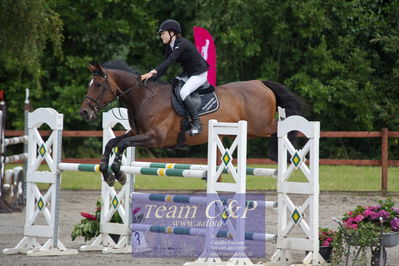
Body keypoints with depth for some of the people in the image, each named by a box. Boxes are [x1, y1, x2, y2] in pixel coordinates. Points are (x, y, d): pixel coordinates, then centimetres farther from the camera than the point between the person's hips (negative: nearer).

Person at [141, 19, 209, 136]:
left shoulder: (182, 44, -23)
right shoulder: (169, 47, 6)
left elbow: (170, 61, -35)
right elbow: (165, 63, 3)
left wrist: (153, 72, -44)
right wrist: (153, 77, -12)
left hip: (200, 74, -10)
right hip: (188, 74, 10)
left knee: (183, 92, -28)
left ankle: (197, 124, -26)